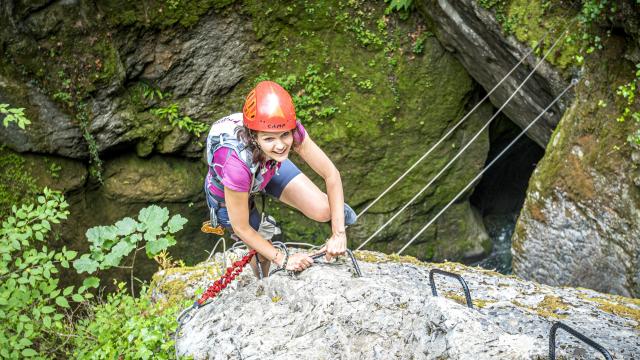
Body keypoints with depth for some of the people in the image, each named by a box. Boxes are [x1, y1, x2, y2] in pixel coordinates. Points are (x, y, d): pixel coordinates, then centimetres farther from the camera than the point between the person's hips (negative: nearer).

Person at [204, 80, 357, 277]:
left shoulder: (289, 129, -36)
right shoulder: (237, 163, -45)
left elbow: (331, 174, -24)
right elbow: (241, 228, -30)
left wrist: (339, 234, -26)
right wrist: (284, 260, -22)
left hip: (268, 168, 3)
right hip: (226, 192, -3)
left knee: (323, 211, -13)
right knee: (263, 252, 8)